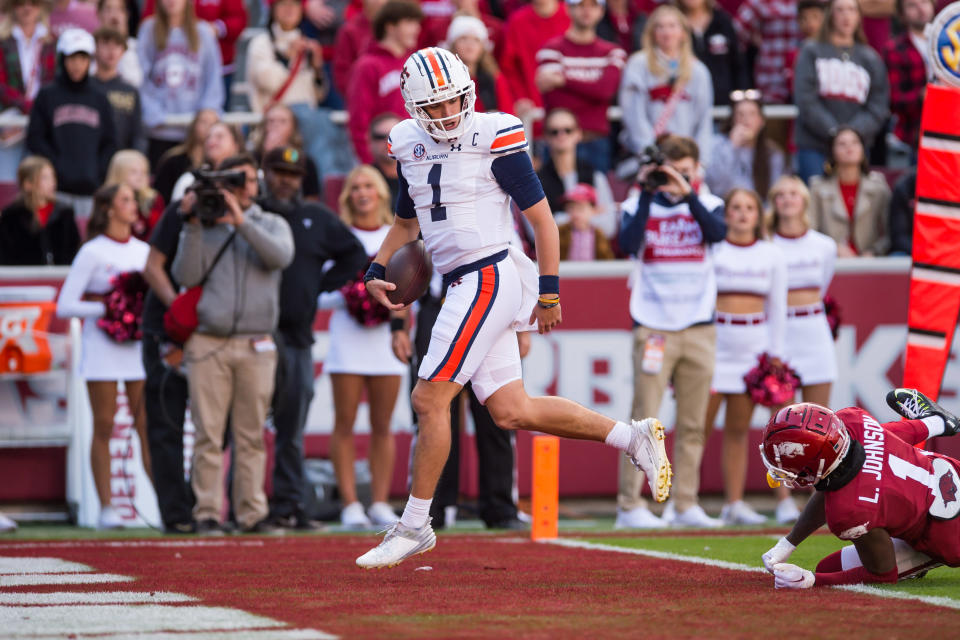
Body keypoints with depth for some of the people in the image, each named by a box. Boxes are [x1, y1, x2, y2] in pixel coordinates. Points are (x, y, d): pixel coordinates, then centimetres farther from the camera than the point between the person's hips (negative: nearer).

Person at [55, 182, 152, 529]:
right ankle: (106, 508, 1)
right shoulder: (92, 253, -2)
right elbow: (65, 306, -6)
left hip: (140, 344, 4)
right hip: (102, 345, -4)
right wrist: (108, 308, -14)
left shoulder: (143, 251, 12)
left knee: (148, 425, -1)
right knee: (104, 426, -1)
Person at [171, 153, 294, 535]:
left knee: (251, 435, 1)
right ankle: (207, 514, -2)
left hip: (256, 347, 1)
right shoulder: (203, 227, 13)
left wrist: (241, 221, -14)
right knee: (209, 435, -4)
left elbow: (281, 256, -8)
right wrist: (194, 227, -7)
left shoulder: (271, 225, 14)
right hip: (208, 344, -1)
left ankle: (252, 513, 4)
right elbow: (186, 275, 0)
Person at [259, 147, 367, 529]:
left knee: (292, 430, 6)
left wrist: (322, 285, 12)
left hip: (297, 336, 4)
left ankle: (289, 505, 9)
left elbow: (354, 255, 23)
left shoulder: (318, 220, 14)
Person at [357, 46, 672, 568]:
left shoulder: (493, 139, -9)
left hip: (490, 277, -8)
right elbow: (405, 223, 26)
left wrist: (549, 292, -6)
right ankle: (632, 437, 20)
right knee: (512, 411, 7)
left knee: (430, 401, -9)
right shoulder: (411, 147, 12)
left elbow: (541, 217, -5)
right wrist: (377, 272, 10)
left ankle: (414, 524, 1)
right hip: (464, 286, 8)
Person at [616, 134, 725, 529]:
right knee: (644, 419, -8)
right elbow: (628, 243, -14)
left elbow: (718, 232, -12)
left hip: (699, 329, 3)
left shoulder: (708, 204, 9)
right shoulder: (639, 205, 5)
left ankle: (684, 505, 11)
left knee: (693, 423, 5)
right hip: (653, 328, -3)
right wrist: (647, 194, -15)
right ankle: (629, 505, -6)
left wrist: (687, 193, -19)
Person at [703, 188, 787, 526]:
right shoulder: (710, 249, 1)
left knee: (739, 429, 4)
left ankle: (734, 503, 6)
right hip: (714, 342, -3)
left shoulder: (771, 255, 11)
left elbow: (777, 308, 14)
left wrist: (776, 355, 9)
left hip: (754, 345, 3)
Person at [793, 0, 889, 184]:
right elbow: (806, 99, -3)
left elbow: (879, 106, 6)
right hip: (814, 147, -2)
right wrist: (833, 131, -13)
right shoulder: (811, 53, 7)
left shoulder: (871, 58, 13)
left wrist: (856, 130, -12)